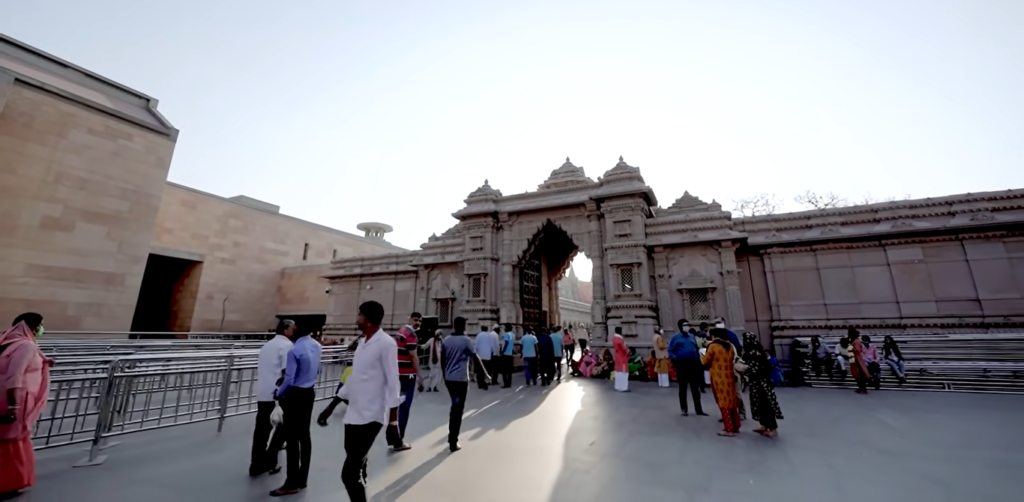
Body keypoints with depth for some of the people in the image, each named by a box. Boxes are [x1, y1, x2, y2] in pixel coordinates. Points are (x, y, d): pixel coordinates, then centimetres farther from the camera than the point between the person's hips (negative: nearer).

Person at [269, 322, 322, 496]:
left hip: (296, 395, -8)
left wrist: (278, 394, 0)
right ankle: (302, 479, 25)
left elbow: (289, 379, -17)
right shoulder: (316, 346, 1)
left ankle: (292, 484, 12)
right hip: (309, 393, 8)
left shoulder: (295, 350, -22)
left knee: (292, 438, 3)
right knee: (304, 435, 15)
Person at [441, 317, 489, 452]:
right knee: (458, 410, 1)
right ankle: (453, 443, 3)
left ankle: (452, 437, 29)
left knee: (455, 407, 22)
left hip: (448, 378, 6)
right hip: (461, 379, -6)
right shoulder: (466, 340, -11)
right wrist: (485, 374, -4)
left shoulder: (446, 340, 5)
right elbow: (476, 358, -12)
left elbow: (442, 360, 11)